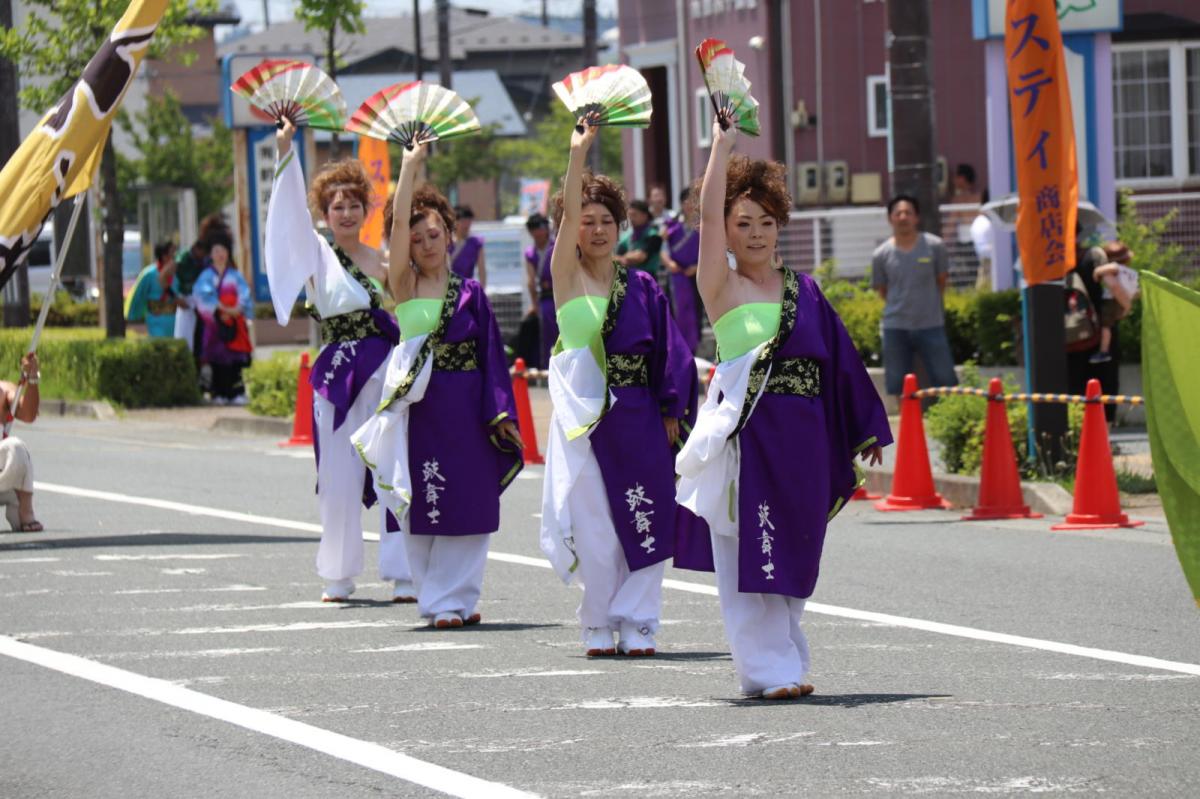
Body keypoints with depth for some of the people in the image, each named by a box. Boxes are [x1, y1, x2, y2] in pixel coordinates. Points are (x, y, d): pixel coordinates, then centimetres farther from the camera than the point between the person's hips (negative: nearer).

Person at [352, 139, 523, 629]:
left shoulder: (471, 293, 7)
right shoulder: (404, 285, 2)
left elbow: (491, 354, 6)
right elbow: (399, 223, -9)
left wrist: (500, 412, -1)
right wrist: (411, 165, -8)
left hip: (468, 409, 1)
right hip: (422, 405, -1)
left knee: (469, 502, 1)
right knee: (426, 505, 0)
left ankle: (460, 596, 9)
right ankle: (438, 601, 9)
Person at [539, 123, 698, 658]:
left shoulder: (642, 288, 7)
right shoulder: (567, 277, 1)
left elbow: (670, 352, 6)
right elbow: (566, 215, -11)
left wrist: (671, 411, -3)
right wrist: (578, 153, -19)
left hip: (638, 418, 2)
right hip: (585, 414, -2)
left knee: (644, 523, -2)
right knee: (592, 525, -1)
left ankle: (636, 623, 7)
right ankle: (599, 625, 11)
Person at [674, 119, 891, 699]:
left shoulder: (803, 290, 11)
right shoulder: (721, 287, 0)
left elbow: (840, 358, 14)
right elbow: (709, 214, -12)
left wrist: (866, 429, 14)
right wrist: (722, 144, -13)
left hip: (802, 439, 4)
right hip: (746, 433, -4)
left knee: (791, 554, 8)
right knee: (751, 554, -4)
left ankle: (786, 661, 20)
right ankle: (768, 668, -1)